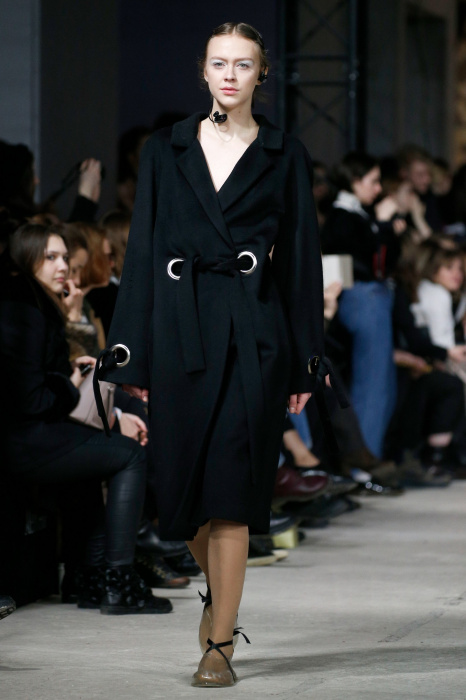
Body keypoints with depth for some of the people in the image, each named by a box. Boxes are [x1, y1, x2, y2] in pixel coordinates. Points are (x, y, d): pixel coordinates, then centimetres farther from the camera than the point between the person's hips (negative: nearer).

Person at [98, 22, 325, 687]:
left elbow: (301, 258, 3)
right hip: (181, 326, 2)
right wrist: (135, 355, 1)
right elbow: (142, 250, 6)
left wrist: (305, 360, 0)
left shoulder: (284, 156, 4)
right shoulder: (166, 150, 8)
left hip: (253, 331, -2)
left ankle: (220, 644, -3)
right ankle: (218, 590, 35)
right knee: (184, 481, 6)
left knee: (230, 487, -8)